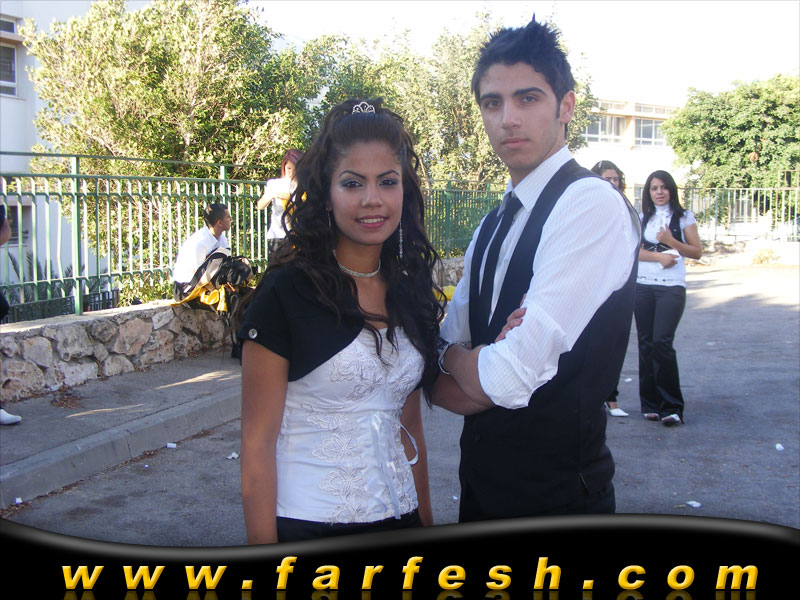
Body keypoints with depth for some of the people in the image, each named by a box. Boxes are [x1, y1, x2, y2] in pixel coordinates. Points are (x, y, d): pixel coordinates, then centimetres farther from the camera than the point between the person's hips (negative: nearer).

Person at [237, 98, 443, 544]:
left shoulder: (412, 290, 4)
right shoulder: (286, 293, -13)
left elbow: (410, 426, 10)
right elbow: (258, 442, -12)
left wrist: (426, 522, 9)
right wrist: (264, 549, -15)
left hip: (398, 519, 5)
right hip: (307, 524, -5)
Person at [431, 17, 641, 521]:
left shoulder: (592, 204, -19)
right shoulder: (491, 228, 8)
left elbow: (511, 376, -24)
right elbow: (438, 365, 8)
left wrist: (455, 360, -4)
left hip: (558, 497, -7)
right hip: (484, 485, 8)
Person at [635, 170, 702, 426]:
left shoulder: (684, 217, 7)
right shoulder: (642, 218, 14)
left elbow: (697, 251, 4)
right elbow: (633, 249, 4)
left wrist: (672, 242, -10)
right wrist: (658, 256, -11)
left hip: (672, 286, -3)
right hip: (643, 285, 3)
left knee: (662, 342, -14)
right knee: (646, 343, 2)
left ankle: (671, 406, -7)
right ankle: (650, 404, 11)